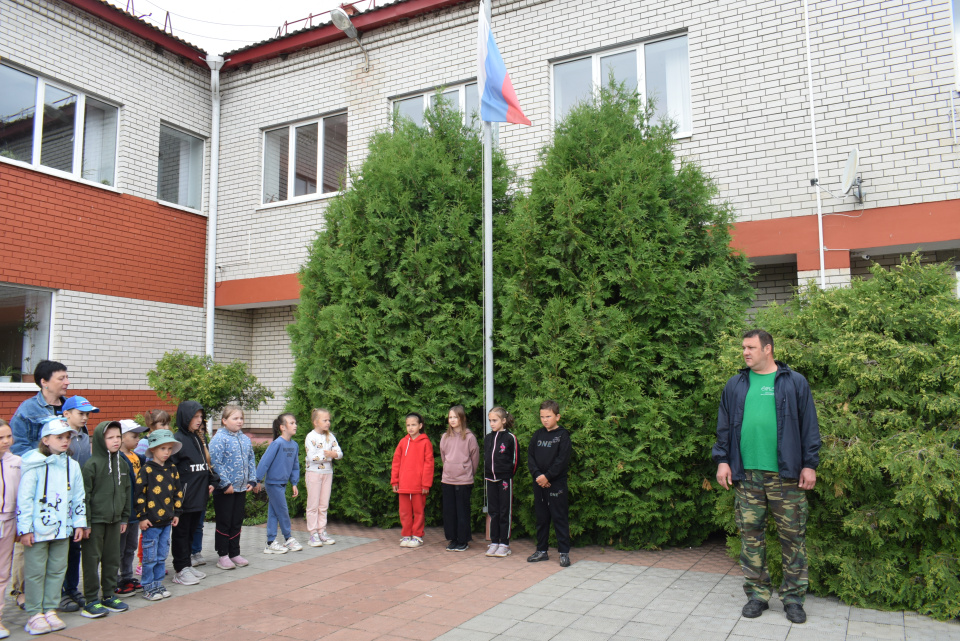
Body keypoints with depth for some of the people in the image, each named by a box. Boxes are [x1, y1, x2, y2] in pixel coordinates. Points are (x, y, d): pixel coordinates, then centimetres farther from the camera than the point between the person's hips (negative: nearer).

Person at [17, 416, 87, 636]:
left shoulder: (72, 465, 6)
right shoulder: (34, 465, -10)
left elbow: (78, 497, 11)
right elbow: (24, 498, -12)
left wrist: (79, 523, 8)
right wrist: (25, 529, -14)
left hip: (62, 527, 5)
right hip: (38, 529, -5)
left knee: (57, 570, 11)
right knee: (35, 572, 4)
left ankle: (50, 610, 22)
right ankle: (35, 614, 14)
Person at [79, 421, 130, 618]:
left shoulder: (122, 464, 8)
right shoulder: (92, 465, -12)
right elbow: (84, 495, -12)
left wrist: (124, 517, 14)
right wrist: (85, 522, -14)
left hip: (114, 520, 6)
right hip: (95, 520, -6)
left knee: (113, 559, 12)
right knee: (92, 560, 1)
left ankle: (109, 595, 24)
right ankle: (91, 600, 11)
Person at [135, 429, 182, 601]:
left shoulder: (172, 469, 7)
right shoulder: (146, 469, -11)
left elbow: (178, 492, 14)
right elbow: (139, 494, -11)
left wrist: (176, 513, 11)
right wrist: (142, 517, -12)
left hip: (167, 520, 5)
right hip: (151, 522, -5)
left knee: (161, 556, 13)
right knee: (150, 557, 2)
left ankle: (158, 584, 24)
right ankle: (148, 588, 14)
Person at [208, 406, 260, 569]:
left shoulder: (245, 439, 9)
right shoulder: (219, 439, -12)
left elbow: (251, 461, 14)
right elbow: (216, 463, -17)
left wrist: (252, 481, 5)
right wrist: (225, 484, -19)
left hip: (241, 488, 6)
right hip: (224, 489, -6)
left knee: (237, 522, 13)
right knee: (224, 522, 4)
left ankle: (234, 554, 23)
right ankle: (223, 555, 15)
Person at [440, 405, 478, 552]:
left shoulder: (469, 437, -6)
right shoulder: (445, 437, 6)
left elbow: (475, 458, 3)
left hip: (464, 480, -4)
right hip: (447, 479, 4)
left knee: (463, 511, 2)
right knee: (449, 511, 9)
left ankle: (463, 540, 13)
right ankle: (452, 539, 20)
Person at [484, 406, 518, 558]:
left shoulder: (510, 438, -7)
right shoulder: (487, 438, 9)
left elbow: (514, 460, -3)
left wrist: (508, 475, -4)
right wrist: (487, 474, 10)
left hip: (505, 479, -5)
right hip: (490, 479, 5)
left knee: (505, 512, 3)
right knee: (493, 511, 10)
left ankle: (504, 543, 10)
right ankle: (494, 542, 18)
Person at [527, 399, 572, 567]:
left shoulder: (563, 435, -5)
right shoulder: (537, 435, 9)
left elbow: (562, 460, -12)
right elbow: (530, 456, 4)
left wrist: (547, 476, -16)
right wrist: (537, 475, -11)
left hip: (556, 484, -5)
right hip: (539, 483, 5)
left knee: (559, 518, 0)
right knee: (541, 517, 13)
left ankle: (564, 552, 8)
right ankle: (542, 550, 23)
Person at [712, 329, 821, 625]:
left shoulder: (795, 383, 3)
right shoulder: (735, 385, 10)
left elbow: (809, 427, 2)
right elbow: (724, 426, 12)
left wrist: (810, 465, -3)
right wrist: (722, 460, 4)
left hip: (785, 475, -2)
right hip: (746, 475, 3)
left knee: (793, 536, 4)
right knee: (751, 534, 7)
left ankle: (793, 598, 17)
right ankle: (757, 594, 19)